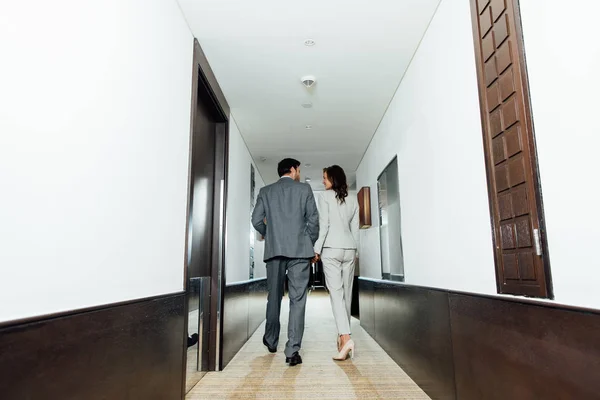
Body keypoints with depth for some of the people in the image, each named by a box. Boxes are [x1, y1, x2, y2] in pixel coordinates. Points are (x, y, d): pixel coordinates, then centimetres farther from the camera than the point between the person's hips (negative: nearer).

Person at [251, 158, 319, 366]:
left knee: (274, 296, 17)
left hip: (274, 250, 3)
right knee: (297, 299, -1)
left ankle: (271, 340, 31)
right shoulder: (304, 189, 5)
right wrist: (311, 243, 12)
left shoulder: (266, 191, 10)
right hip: (300, 249, -2)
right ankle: (292, 350, -4)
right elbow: (313, 219, -1)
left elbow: (257, 220, 3)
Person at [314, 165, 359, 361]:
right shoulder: (353, 200, 13)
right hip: (349, 249, 5)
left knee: (336, 291, -8)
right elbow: (355, 229, 13)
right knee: (346, 292, 9)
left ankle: (346, 337, -20)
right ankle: (343, 335, 18)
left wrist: (316, 248, -7)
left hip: (331, 248, -5)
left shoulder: (325, 196, -2)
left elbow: (323, 225, -9)